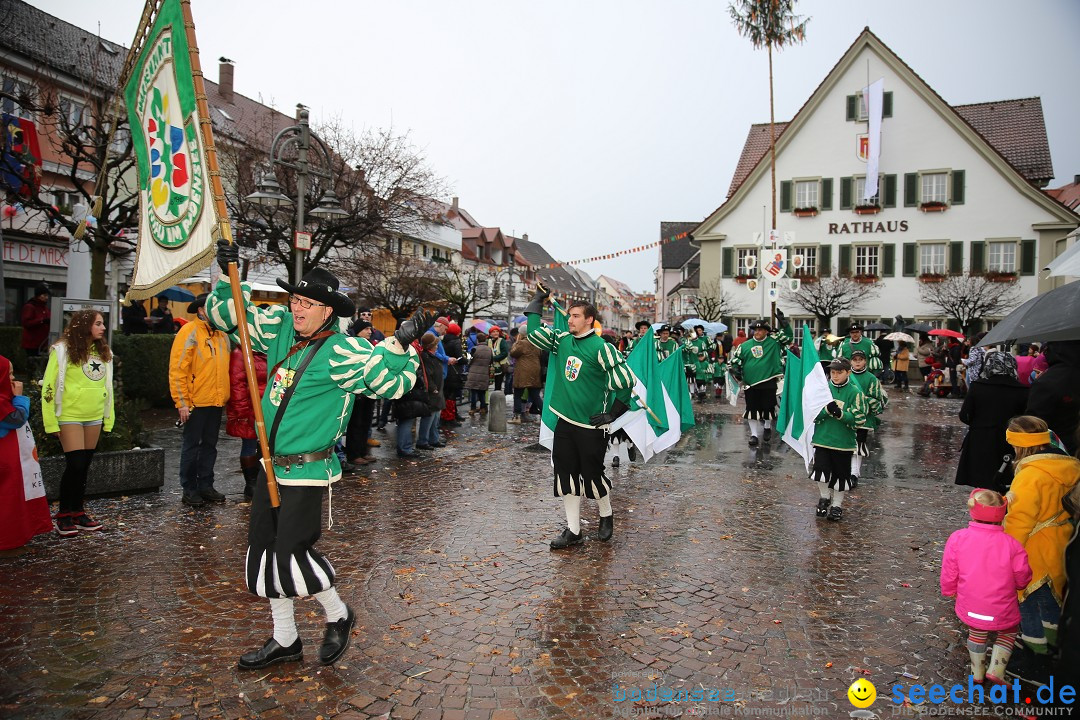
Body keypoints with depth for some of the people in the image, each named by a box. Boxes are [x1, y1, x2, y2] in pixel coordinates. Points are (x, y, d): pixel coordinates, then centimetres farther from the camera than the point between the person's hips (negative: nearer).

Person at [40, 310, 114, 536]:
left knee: (84, 467, 11)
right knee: (75, 465, -8)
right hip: (70, 417, -6)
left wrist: (109, 418, 10)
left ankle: (77, 511, 23)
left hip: (94, 418, 6)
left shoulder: (103, 352, 9)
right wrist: (51, 423, -12)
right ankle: (63, 516, 7)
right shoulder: (63, 350, -9)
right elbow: (48, 387, -10)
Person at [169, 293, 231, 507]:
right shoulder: (189, 332, -10)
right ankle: (189, 490, 13)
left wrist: (226, 396, 15)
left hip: (216, 402, 7)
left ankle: (206, 485, 23)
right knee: (191, 446, 4)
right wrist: (182, 402, -16)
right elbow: (177, 370, -14)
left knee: (210, 445, 13)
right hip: (195, 402, -7)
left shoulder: (222, 334, 12)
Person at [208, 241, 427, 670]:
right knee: (264, 550, 12)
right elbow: (223, 314, 13)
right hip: (271, 466, 8)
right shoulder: (279, 328, 3)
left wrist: (401, 345, -30)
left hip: (308, 470, -7)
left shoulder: (342, 351, -16)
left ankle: (338, 617, 22)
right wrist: (229, 276, -1)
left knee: (292, 551, -6)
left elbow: (392, 383, -18)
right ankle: (285, 640, 28)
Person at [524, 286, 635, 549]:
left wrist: (613, 413, -7)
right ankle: (573, 531, 16)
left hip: (590, 425, -6)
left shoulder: (601, 348, -12)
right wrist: (537, 300, 10)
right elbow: (535, 332, 9)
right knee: (566, 475, 6)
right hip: (564, 421, 6)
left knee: (592, 474, 4)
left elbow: (625, 380, -11)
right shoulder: (562, 340, 6)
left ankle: (606, 517, 31)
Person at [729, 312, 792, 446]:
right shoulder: (745, 345, 5)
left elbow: (787, 336, -2)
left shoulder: (773, 342, 0)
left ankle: (767, 427, 37)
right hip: (750, 384, 1)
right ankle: (754, 434, 11)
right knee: (752, 409, 2)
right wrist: (736, 370, 3)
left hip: (769, 383, -1)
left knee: (768, 406, 10)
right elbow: (735, 358, 14)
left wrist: (783, 322, -12)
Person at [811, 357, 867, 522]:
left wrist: (840, 413, -25)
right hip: (822, 438, 1)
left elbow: (858, 419, -10)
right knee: (821, 469, -4)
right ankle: (824, 498, 22)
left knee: (841, 474, 8)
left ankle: (837, 505, 26)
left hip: (843, 441, -1)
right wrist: (827, 410, -20)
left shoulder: (854, 392, -6)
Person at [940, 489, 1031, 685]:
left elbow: (949, 573, -7)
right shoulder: (1011, 544, -17)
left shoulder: (957, 538, -15)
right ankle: (996, 668, 16)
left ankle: (977, 672, 39)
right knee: (1007, 632, 28)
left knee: (976, 633, 28)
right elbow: (1022, 579, -6)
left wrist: (949, 591, 13)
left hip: (971, 608, 2)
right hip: (1003, 612, -1)